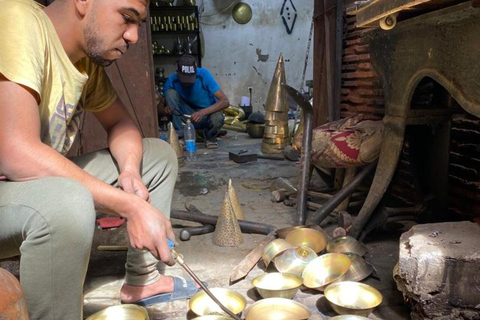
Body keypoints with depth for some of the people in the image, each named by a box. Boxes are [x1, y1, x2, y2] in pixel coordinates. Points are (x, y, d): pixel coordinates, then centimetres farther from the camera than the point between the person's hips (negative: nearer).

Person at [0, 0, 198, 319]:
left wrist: (129, 169, -11)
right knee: (67, 202, -40)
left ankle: (142, 279, 13)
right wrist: (131, 206, -30)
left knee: (159, 154, 6)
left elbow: (120, 122, 11)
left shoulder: (89, 58, 1)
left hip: (42, 183, 8)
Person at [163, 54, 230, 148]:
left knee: (217, 119, -39)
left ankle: (210, 137, -1)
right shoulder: (172, 81, -13)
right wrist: (165, 108, -29)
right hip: (185, 116, 3)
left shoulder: (203, 74, -21)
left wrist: (203, 112, -40)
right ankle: (180, 136, -18)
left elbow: (225, 101, -27)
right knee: (170, 93, -21)